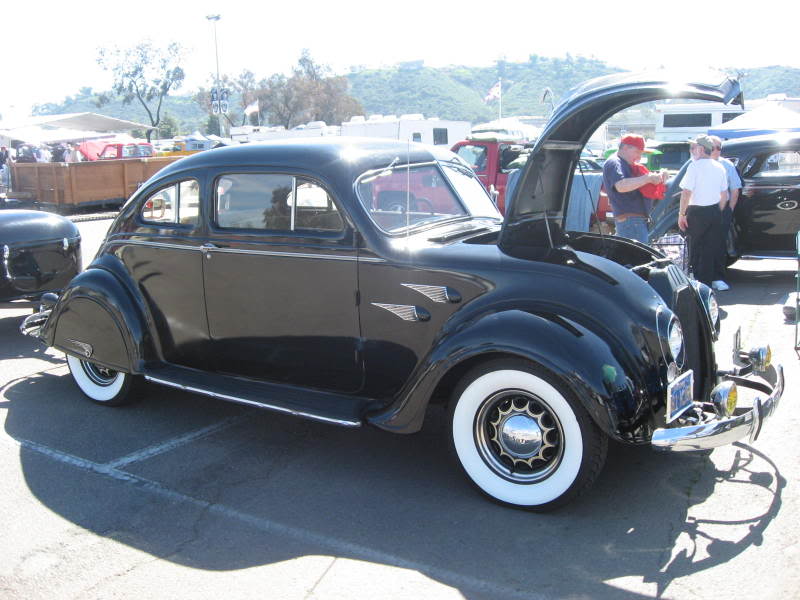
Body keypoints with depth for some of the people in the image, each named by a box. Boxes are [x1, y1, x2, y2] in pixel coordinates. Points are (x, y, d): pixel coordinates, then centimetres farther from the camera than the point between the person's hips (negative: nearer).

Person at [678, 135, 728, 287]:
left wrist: (681, 214, -12)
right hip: (715, 213, 6)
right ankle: (707, 283, 13)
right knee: (711, 251, 9)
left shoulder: (695, 166, -12)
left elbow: (686, 192, -16)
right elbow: (724, 195, 13)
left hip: (697, 213, -6)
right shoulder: (719, 167, 9)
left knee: (695, 250, 4)